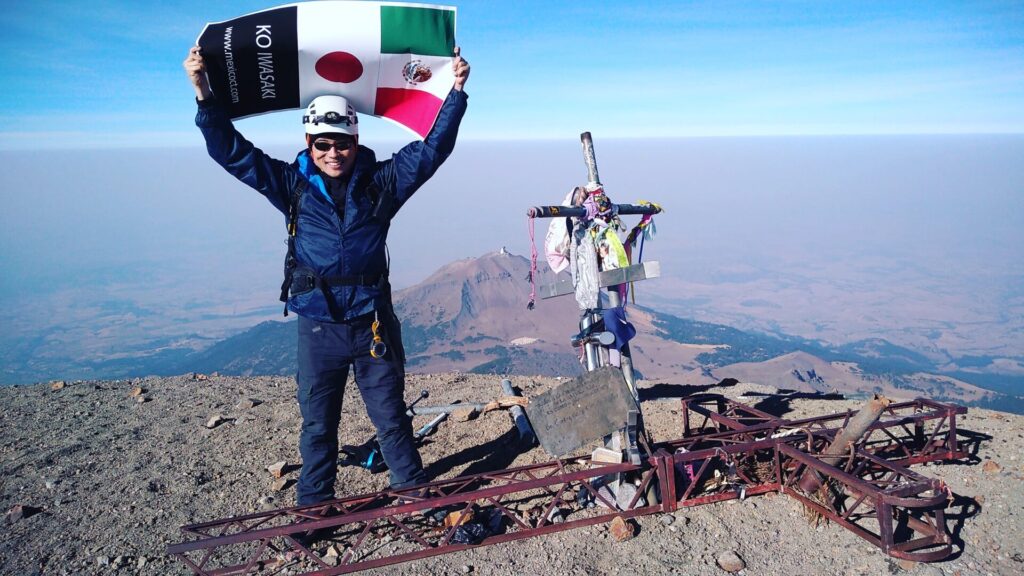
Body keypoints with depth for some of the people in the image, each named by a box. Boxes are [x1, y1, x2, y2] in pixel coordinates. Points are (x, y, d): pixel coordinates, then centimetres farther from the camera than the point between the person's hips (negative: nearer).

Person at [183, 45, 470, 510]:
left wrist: (456, 92, -8)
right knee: (317, 425, 13)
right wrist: (204, 96, -13)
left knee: (391, 416, 12)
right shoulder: (292, 185, 0)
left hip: (374, 323, 0)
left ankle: (415, 493, 30)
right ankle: (313, 507, 30)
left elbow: (432, 148, -3)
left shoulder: (380, 182, -1)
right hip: (318, 328, 1)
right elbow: (232, 151, -2)